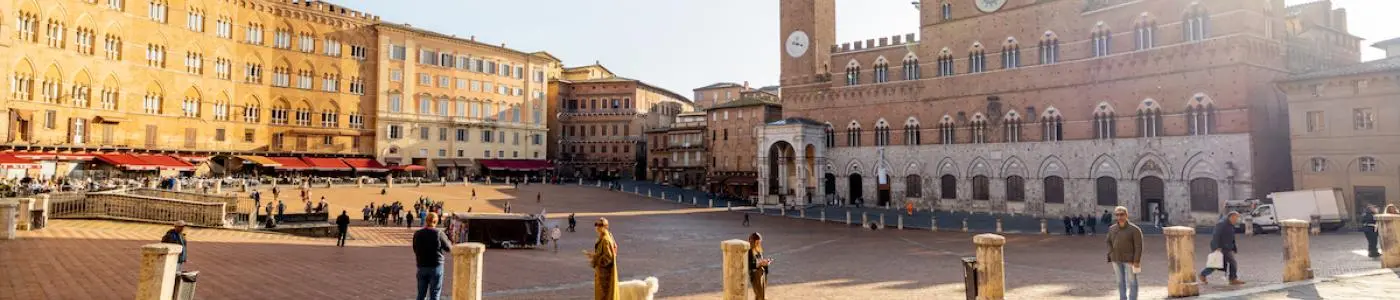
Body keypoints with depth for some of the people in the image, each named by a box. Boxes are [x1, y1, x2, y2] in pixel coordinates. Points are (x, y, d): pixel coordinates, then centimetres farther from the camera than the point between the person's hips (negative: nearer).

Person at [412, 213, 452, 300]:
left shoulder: (417, 234, -2)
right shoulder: (439, 233, -13)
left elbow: (415, 249, 10)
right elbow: (449, 248, -4)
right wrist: (449, 242, 16)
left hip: (422, 266, 4)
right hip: (436, 266, -4)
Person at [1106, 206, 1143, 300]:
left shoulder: (1134, 229, -11)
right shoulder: (1112, 229, 3)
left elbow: (1139, 246, -13)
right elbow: (1109, 243, 12)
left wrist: (1136, 261, -18)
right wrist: (1110, 258, 6)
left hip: (1130, 260, -5)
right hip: (1116, 260, 5)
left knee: (1131, 282, -2)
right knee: (1121, 282, 10)